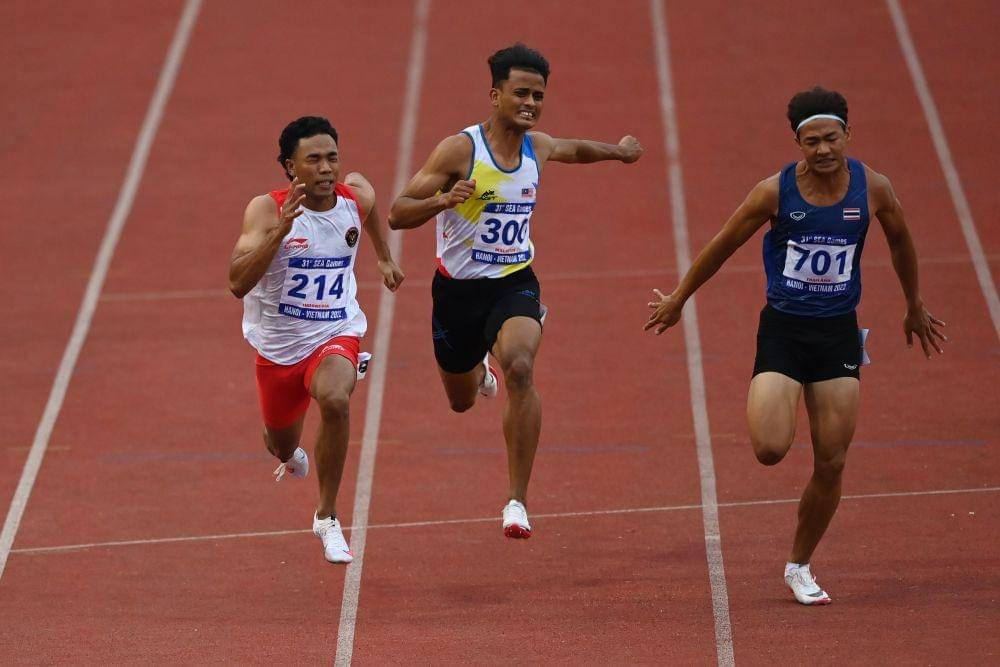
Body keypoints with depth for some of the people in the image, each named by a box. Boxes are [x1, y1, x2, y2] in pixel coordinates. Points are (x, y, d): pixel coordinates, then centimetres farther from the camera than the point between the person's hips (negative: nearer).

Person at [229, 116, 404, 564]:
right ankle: (290, 454, 63)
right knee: (282, 447, 20)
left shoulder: (357, 196, -10)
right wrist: (280, 229, -44)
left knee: (335, 401, -33)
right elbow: (238, 283, -35)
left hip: (336, 335, 0)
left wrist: (384, 256, 30)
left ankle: (327, 518, -16)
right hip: (278, 344, 0)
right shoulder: (266, 209, -22)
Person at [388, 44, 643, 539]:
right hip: (459, 290, -1)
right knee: (462, 401, 18)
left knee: (519, 369, -30)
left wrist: (618, 151, 42)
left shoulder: (538, 147, -1)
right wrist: (443, 201, -39)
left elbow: (573, 149, 26)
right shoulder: (459, 150, -18)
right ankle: (479, 368, 60)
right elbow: (397, 214, -20)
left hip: (515, 282, 1)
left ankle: (517, 500, -26)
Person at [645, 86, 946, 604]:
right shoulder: (775, 192, -12)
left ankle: (799, 567, 20)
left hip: (838, 333, 2)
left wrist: (915, 308, 27)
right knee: (770, 450, -19)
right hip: (782, 329, -2)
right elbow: (722, 246, 3)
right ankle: (764, 402, 19)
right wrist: (678, 299, 13)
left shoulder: (872, 188, -5)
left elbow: (900, 242, 15)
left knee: (831, 465, 1)